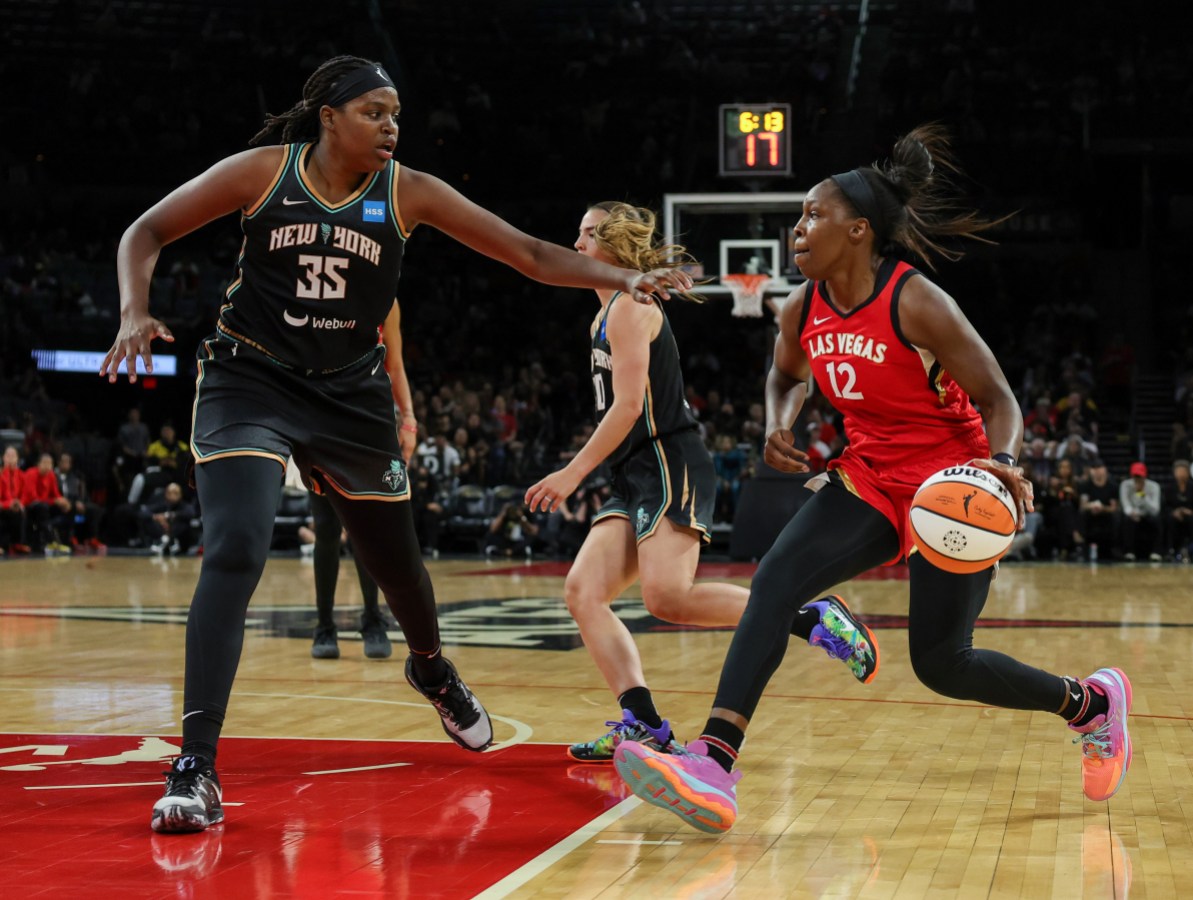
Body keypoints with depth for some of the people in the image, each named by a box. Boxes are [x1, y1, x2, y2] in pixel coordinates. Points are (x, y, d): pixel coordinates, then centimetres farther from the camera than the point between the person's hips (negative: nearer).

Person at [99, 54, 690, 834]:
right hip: (250, 381, -3)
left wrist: (623, 280, -20)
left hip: (351, 394, 3)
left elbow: (530, 254, -7)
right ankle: (195, 766, -22)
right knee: (236, 552, -24)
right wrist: (136, 314, -20)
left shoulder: (410, 192, -6)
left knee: (398, 564, 16)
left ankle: (432, 669, 53)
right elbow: (147, 231, -2)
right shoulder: (263, 171, -9)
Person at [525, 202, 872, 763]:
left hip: (671, 467, -10)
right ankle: (642, 723, -12)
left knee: (667, 597, -24)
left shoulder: (630, 307, -8)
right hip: (638, 478, 10)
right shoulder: (607, 316, 21)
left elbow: (629, 406, -16)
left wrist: (573, 473, -15)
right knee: (583, 591, -4)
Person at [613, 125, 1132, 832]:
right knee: (776, 580, -19)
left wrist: (1002, 463, -35)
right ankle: (713, 766, -28)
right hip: (869, 479, 6)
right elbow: (787, 377, 22)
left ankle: (1094, 702, 24)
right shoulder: (804, 312, -1)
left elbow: (999, 399, -15)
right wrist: (780, 428, 0)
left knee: (942, 663, -4)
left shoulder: (917, 305, -20)